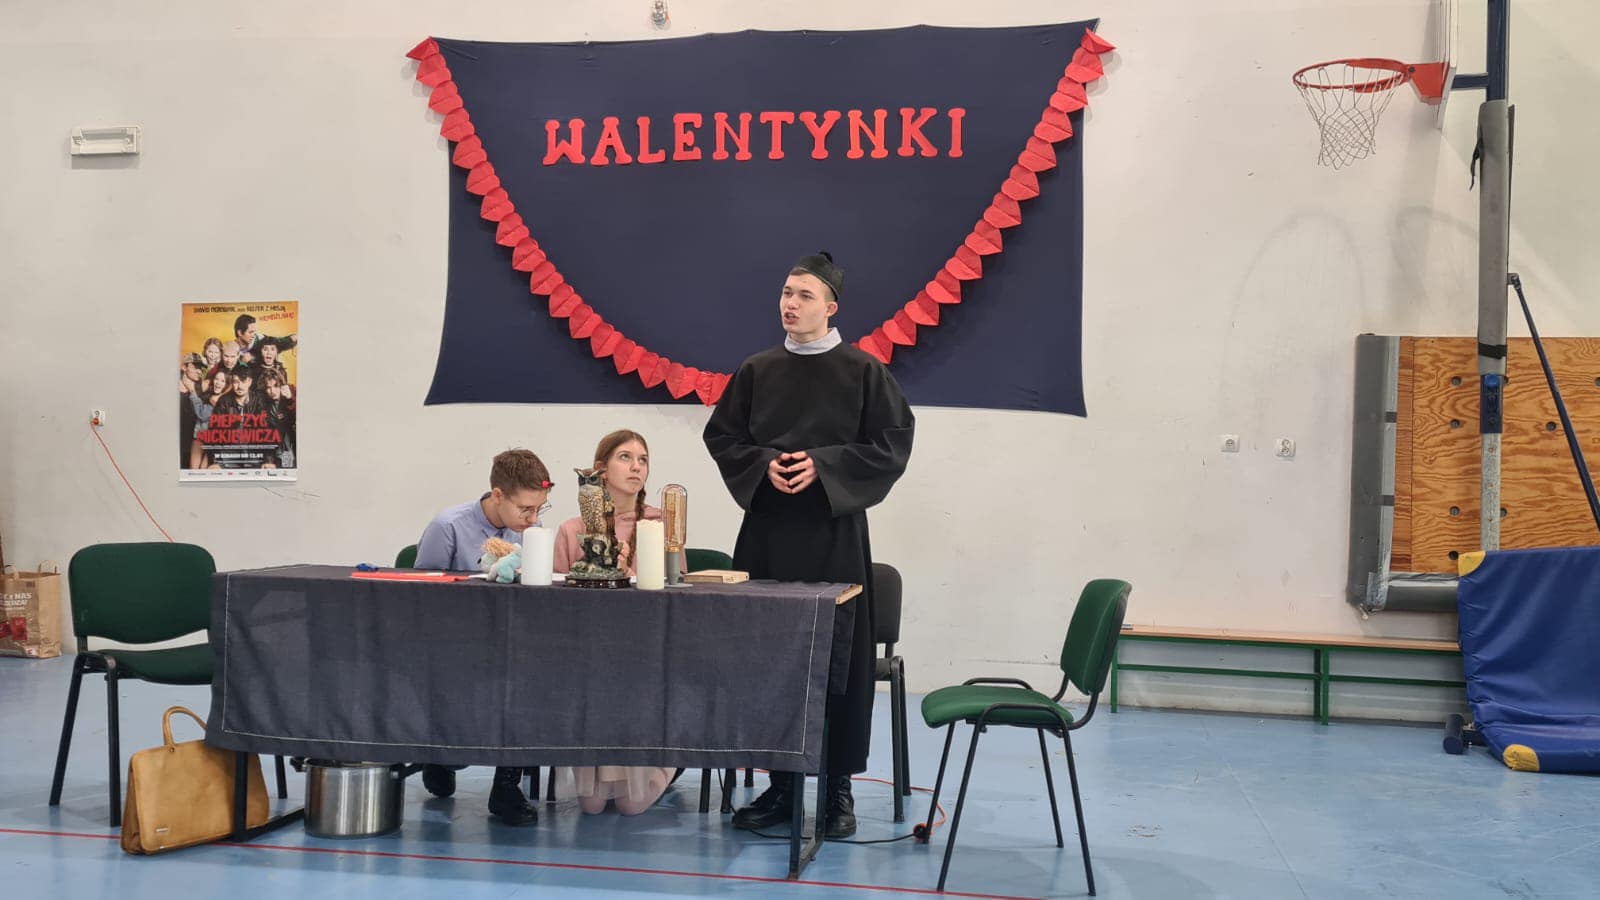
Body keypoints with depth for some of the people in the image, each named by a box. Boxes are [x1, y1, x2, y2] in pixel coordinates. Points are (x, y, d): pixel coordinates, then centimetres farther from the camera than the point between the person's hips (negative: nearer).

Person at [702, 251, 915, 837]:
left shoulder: (862, 371, 0)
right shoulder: (756, 371, 9)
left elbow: (894, 440, -3)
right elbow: (721, 435, 13)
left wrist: (823, 465, -13)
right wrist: (763, 464, -6)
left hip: (834, 530, -3)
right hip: (766, 529, 3)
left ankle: (838, 787, 10)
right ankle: (780, 784, 14)